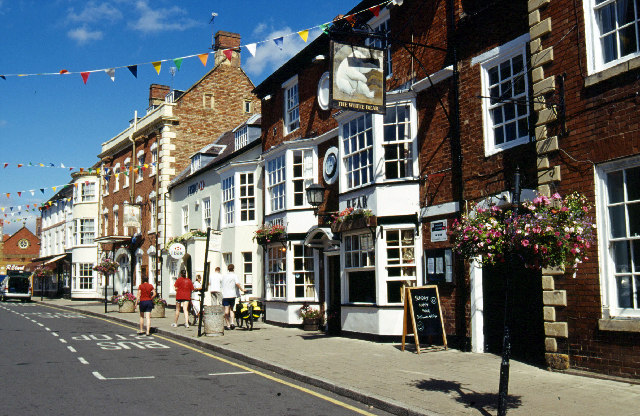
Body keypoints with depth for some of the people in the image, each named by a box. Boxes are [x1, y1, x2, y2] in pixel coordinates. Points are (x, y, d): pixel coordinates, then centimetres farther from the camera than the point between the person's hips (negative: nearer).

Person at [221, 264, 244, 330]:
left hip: (225, 295, 1)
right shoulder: (234, 276, 1)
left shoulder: (224, 276, 13)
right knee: (231, 309, 14)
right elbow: (237, 283, -15)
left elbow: (221, 285, 20)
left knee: (226, 311, 0)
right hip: (232, 295, -1)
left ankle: (228, 325, -1)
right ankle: (232, 322, -2)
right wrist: (242, 289, -6)